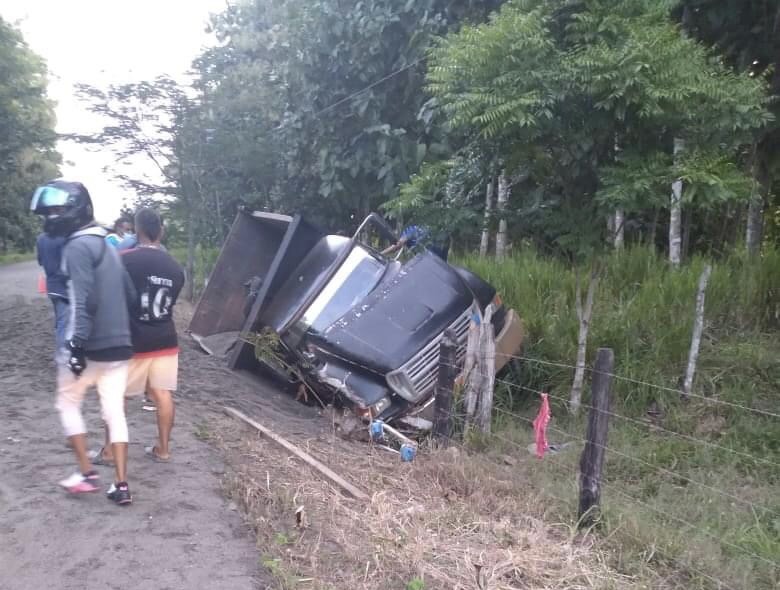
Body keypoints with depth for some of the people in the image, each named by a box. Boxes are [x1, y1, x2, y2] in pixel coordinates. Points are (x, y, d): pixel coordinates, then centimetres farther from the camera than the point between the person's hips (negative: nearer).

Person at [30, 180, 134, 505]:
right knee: (115, 413, 9)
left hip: (90, 346, -7)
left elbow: (83, 302, -22)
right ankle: (121, 485, 11)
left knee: (68, 404, 14)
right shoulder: (105, 243, 14)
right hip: (119, 345, 7)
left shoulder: (77, 246, -13)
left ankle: (87, 473, 15)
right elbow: (126, 293, 17)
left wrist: (76, 345, -21)